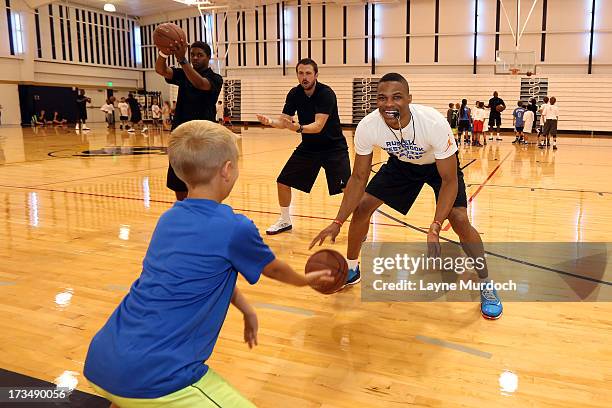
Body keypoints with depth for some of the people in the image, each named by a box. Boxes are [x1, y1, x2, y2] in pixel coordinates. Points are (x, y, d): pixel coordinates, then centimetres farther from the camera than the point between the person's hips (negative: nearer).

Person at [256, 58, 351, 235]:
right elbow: (284, 121, -5)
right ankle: (285, 221, 24)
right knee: (283, 181, 3)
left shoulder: (326, 94, -22)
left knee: (346, 187, -19)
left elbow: (318, 126, -32)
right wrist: (270, 122, -26)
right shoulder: (294, 94, -4)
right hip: (308, 146, 5)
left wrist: (297, 128, -49)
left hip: (334, 147, -5)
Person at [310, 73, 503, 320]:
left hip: (439, 164, -3)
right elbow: (359, 178, -17)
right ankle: (351, 268, 18)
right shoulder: (367, 127, -30)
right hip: (401, 162, 3)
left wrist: (435, 227, -43)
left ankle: (486, 284, 5)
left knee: (460, 220, -20)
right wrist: (338, 223, -25)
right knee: (362, 207, -6)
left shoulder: (434, 123, -40)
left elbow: (449, 180, -31)